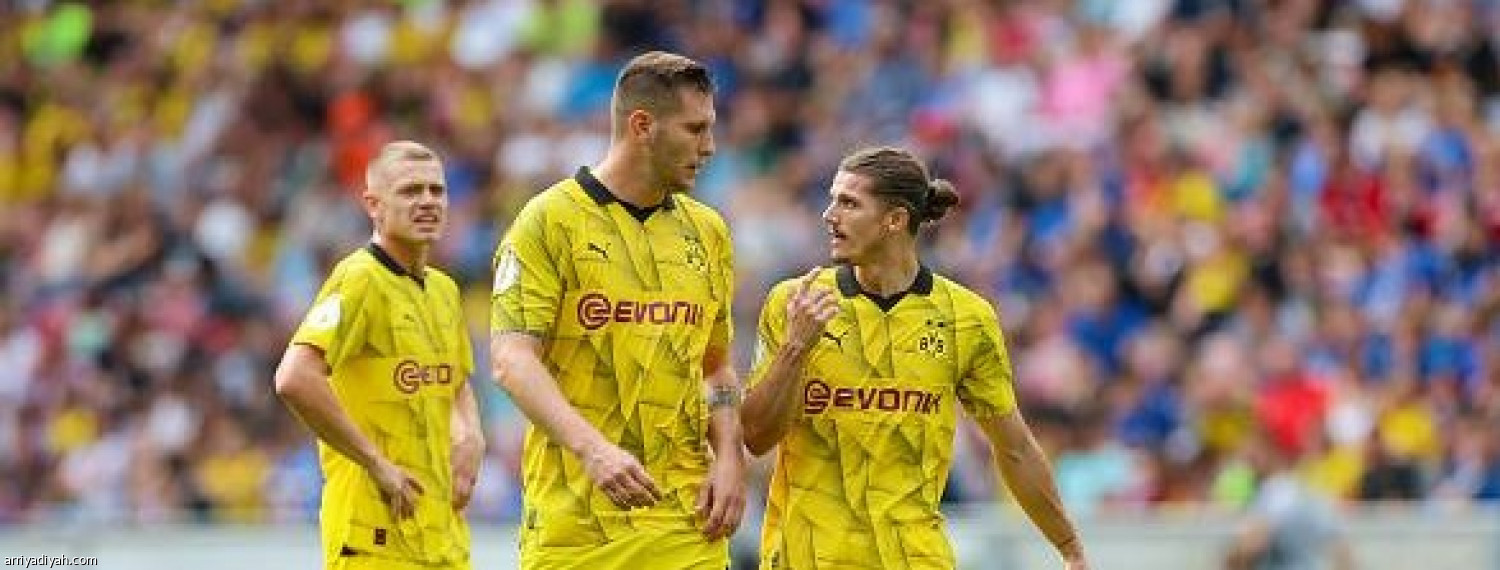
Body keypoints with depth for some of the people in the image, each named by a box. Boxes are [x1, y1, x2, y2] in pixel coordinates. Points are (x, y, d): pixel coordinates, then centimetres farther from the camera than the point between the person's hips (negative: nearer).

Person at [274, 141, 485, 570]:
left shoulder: (444, 289, 15)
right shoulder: (360, 279, -11)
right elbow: (294, 380, -24)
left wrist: (470, 438, 10)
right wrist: (376, 463, -19)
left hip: (444, 533, 8)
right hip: (377, 535, -8)